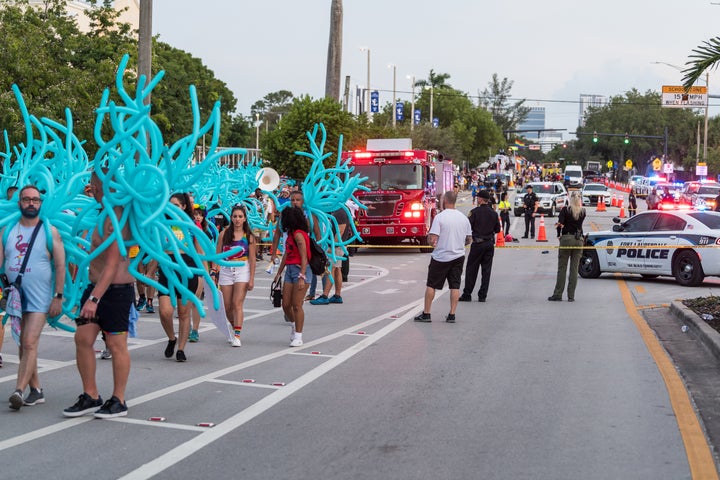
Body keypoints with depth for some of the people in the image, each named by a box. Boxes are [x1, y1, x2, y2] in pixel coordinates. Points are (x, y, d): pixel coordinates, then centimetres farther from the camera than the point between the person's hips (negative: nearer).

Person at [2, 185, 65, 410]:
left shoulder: (50, 231, -3)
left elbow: (60, 266, -4)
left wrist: (58, 296, -10)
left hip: (39, 297, -5)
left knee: (30, 343, -15)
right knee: (23, 345, 10)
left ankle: (19, 390, -19)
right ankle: (36, 390, 19)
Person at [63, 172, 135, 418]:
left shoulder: (116, 218, -19)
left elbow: (112, 265, -25)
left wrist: (94, 298, -29)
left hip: (116, 289, -9)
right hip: (96, 286, 9)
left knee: (116, 345, 1)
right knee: (83, 338, 7)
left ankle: (119, 401, 12)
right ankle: (90, 397, 16)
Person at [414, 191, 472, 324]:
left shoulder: (439, 217, -13)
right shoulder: (464, 218, 2)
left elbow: (432, 239, -18)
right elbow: (469, 240, 9)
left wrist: (431, 242, 4)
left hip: (441, 257, -4)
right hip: (458, 256, 4)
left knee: (431, 285, 7)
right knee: (455, 286, 7)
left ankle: (426, 314, 10)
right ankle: (452, 315, 6)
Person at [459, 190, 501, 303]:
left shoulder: (474, 212, -9)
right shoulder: (493, 213, 4)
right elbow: (497, 229, 9)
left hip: (477, 243, -4)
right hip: (490, 243, 4)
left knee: (471, 269, 4)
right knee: (486, 270, 6)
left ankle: (467, 294, 5)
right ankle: (482, 296, 6)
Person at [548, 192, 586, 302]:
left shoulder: (565, 209, -5)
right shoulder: (583, 211, 3)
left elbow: (560, 223, -16)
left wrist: (561, 225, 5)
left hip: (566, 238, -2)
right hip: (578, 240, 2)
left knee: (562, 268, 3)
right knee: (574, 269, 5)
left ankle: (557, 294, 3)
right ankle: (571, 296, 4)